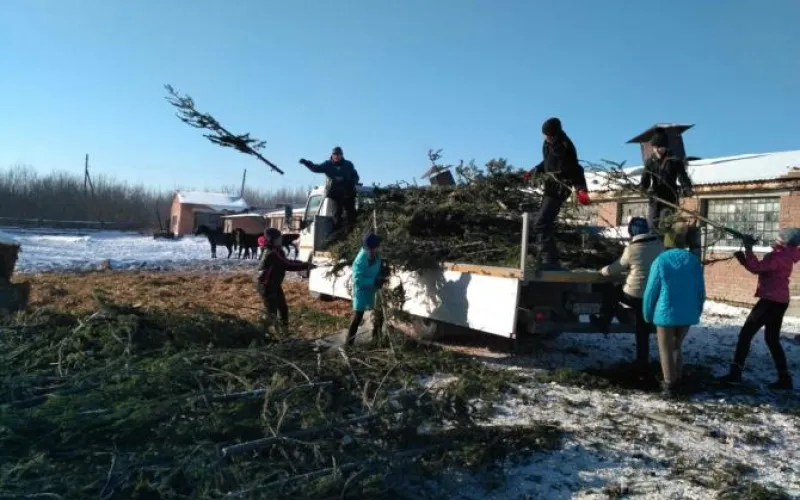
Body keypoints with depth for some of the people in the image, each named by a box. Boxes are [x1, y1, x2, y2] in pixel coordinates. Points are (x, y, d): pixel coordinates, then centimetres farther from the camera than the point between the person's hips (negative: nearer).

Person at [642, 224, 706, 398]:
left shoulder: (660, 261, -10)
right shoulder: (693, 260, 0)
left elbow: (651, 290, -7)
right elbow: (700, 290, 5)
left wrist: (647, 314, 5)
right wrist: (697, 311, 18)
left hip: (666, 312, -4)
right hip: (687, 313, 4)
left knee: (666, 349, 6)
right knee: (676, 347, 20)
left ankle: (669, 385, 4)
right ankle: (677, 380, 23)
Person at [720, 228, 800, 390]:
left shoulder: (780, 256, -17)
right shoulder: (783, 255, 15)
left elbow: (757, 267, -27)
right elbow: (759, 269, 16)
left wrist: (748, 249, -18)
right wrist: (743, 258, 4)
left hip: (771, 301, -10)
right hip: (778, 301, 10)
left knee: (745, 334, -5)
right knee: (772, 339, 15)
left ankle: (735, 374, -4)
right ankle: (785, 379, 16)